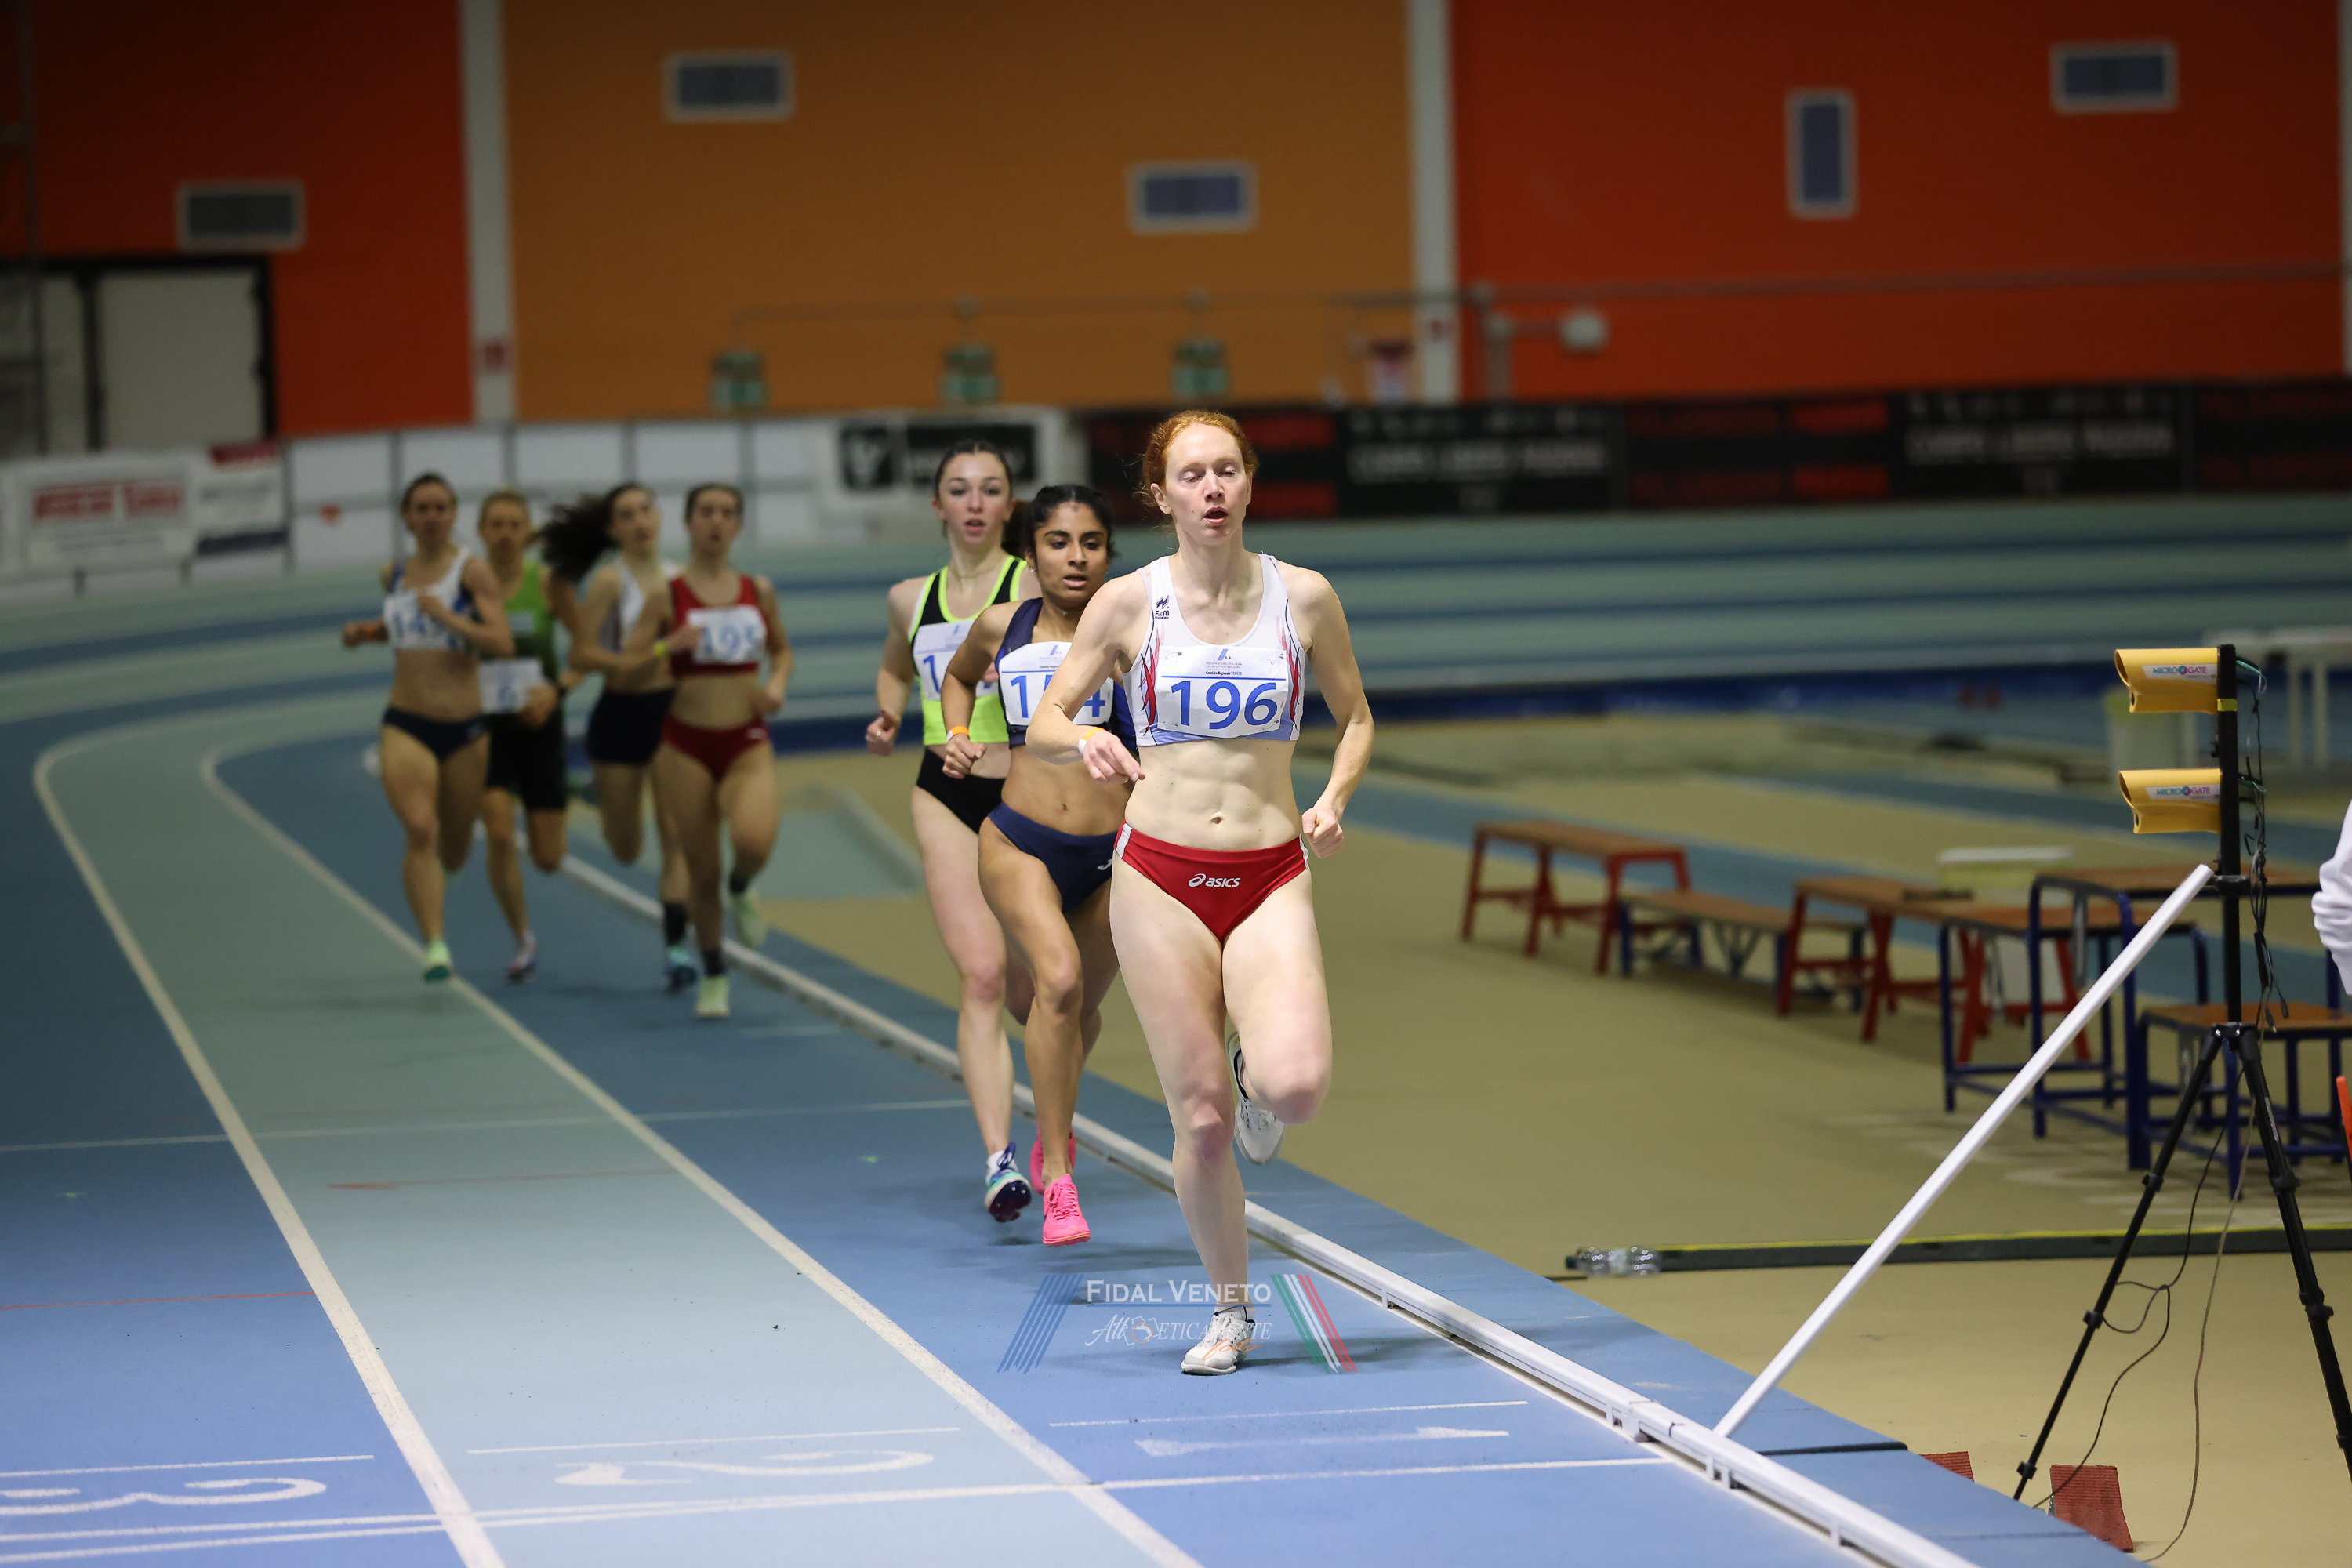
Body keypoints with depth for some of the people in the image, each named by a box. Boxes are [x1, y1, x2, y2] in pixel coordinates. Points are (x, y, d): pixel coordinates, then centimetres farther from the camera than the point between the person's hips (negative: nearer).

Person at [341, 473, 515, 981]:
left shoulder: (472, 570, -6)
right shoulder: (395, 575, 8)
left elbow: (502, 643, -16)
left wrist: (446, 616, -25)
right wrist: (368, 632, 10)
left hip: (464, 727, -1)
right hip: (405, 725, 1)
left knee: (454, 849, 14)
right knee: (420, 829, -22)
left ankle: (431, 879, 52)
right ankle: (435, 946, -23)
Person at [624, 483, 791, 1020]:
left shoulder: (759, 591, 5)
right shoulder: (667, 596, -3)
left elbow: (782, 649, 21)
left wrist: (777, 685, 0)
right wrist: (669, 645, -21)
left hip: (748, 743, 1)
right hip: (687, 744, -1)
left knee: (755, 840, -27)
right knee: (702, 870, 2)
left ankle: (741, 888, 9)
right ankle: (714, 975, 24)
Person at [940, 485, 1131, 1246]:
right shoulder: (1002, 627, 4)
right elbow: (957, 676, 25)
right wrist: (959, 736, 8)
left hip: (1112, 852, 1)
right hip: (1019, 843, -1)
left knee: (1082, 1010, 16)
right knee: (1058, 978, -26)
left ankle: (1054, 1124, 51)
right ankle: (1058, 1181, -22)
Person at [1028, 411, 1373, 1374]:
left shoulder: (1303, 597, 1)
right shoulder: (1128, 603, -1)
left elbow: (1355, 717, 15)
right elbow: (1042, 724, 4)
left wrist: (1334, 797, -4)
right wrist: (1083, 740, -18)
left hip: (1271, 877, 0)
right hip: (1161, 874, 0)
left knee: (1296, 1085, -22)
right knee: (1200, 1116, -1)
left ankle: (1258, 1089, 16)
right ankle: (1231, 1313, 18)